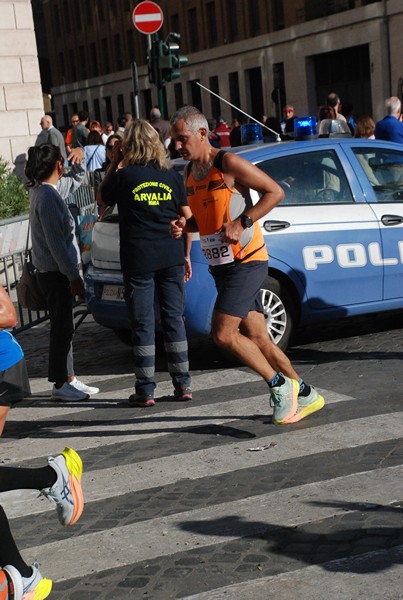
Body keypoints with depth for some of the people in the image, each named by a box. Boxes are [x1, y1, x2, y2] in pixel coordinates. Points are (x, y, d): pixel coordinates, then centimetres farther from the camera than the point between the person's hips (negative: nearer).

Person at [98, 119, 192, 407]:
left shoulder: (124, 176, -6)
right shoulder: (172, 176, 3)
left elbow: (103, 197, 13)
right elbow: (188, 218, 7)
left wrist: (114, 163, 13)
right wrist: (186, 255, 16)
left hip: (138, 261, -3)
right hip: (171, 258, 3)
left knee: (143, 324, 3)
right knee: (174, 319, 11)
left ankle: (146, 390, 6)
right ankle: (183, 385, 15)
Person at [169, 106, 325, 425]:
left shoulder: (228, 163, -12)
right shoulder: (190, 172, 12)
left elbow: (275, 191, -12)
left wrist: (242, 223, -21)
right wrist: (183, 225, 1)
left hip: (246, 261, -8)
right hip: (222, 266, 8)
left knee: (223, 333, -16)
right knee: (257, 338, 9)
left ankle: (280, 385, 1)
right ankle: (305, 394, 21)